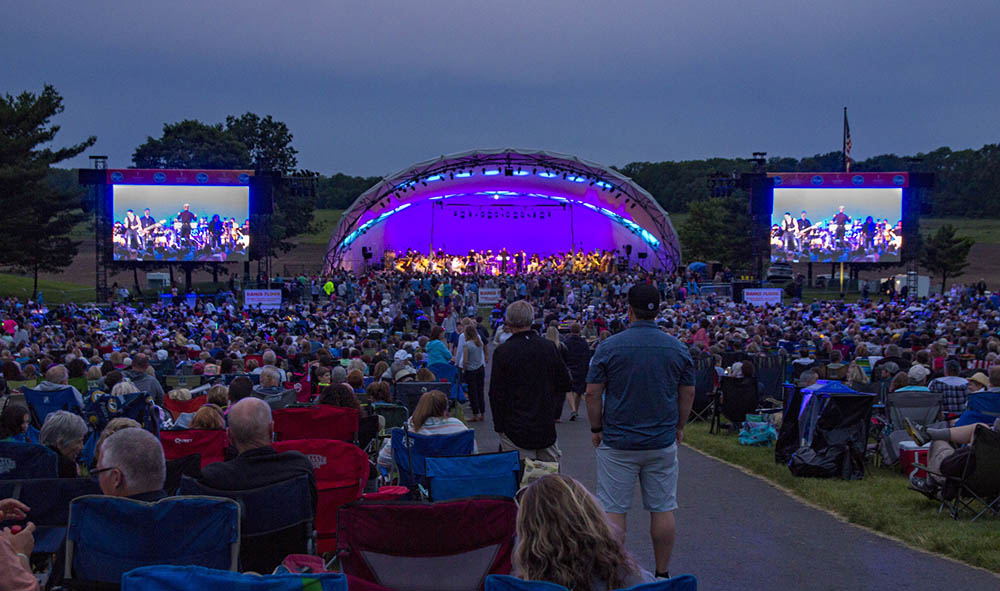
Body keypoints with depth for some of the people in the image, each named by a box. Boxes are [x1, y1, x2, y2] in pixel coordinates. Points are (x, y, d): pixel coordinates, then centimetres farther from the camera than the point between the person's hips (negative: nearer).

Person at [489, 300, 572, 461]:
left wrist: (499, 425, 2)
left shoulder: (502, 352, -10)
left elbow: (496, 393, -7)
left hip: (515, 429, -4)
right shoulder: (549, 347, 1)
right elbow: (566, 385, 8)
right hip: (546, 427, 4)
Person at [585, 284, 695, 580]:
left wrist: (596, 429, 6)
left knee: (613, 510, 5)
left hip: (617, 443, -2)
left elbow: (592, 393, -6)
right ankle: (662, 574, 17)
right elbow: (688, 394, 6)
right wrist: (678, 426, 19)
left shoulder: (609, 347, -9)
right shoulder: (678, 348, 0)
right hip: (663, 443, 2)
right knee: (663, 509, 10)